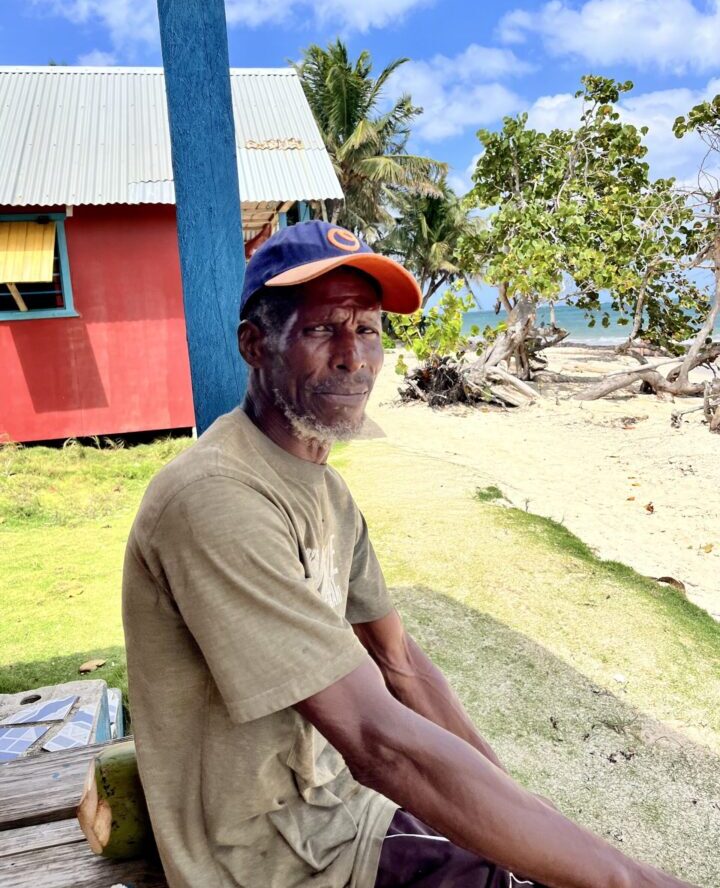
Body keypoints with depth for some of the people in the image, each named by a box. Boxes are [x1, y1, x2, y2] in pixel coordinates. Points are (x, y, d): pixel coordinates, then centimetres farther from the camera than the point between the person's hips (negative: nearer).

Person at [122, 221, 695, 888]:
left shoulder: (325, 490, 2)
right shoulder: (216, 499, -30)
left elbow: (399, 662, 4)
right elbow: (381, 742, -33)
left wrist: (512, 797, -2)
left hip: (334, 799, 8)